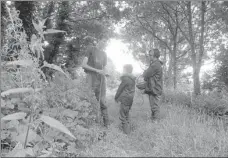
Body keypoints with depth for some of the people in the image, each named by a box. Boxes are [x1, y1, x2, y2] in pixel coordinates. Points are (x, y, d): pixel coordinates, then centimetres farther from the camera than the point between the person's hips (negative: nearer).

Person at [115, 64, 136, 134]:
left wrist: (116, 97, 2)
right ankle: (127, 126, 30)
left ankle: (126, 130, -2)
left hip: (125, 99, -9)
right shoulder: (133, 79, 8)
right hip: (130, 99, 9)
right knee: (126, 113, 21)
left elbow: (120, 89, -11)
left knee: (122, 115, -1)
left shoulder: (125, 78, -17)